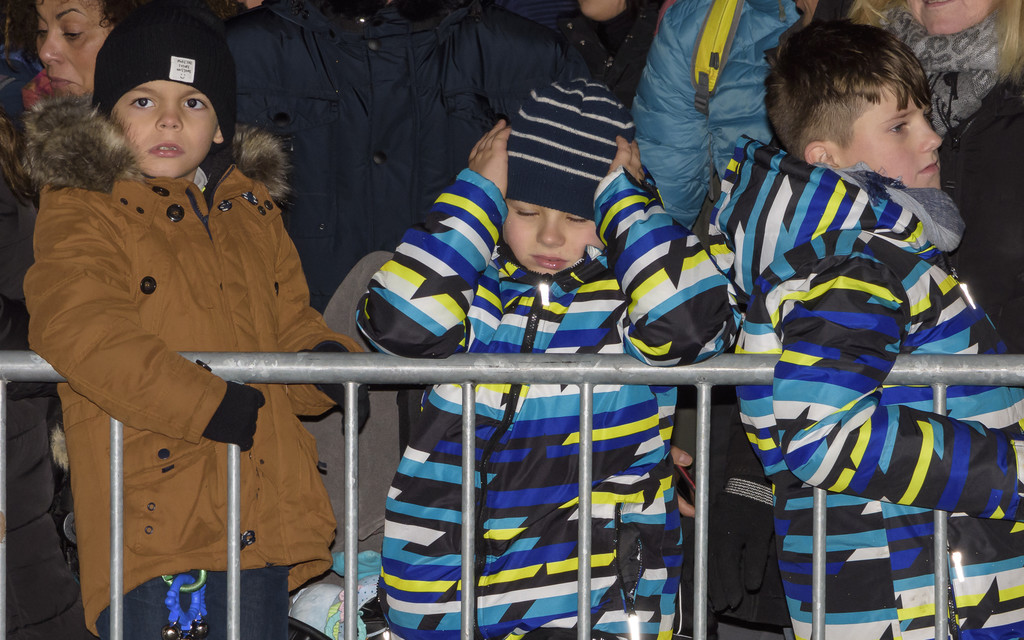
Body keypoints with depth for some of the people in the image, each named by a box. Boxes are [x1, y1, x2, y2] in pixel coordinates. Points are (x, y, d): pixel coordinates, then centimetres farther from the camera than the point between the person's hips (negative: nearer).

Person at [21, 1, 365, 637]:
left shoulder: (252, 210, 17)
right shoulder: (83, 212, -3)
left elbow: (292, 325, 24)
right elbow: (81, 331, -19)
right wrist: (209, 405, -23)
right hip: (154, 515, -5)